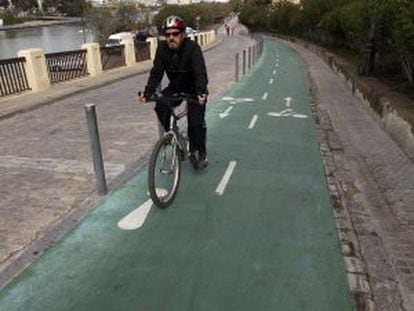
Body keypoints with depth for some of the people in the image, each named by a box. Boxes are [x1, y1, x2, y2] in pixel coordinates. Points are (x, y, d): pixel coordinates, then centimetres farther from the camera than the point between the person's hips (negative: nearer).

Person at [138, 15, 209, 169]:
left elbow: (200, 73, -36)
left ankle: (200, 153, 7)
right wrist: (147, 93, -32)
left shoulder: (192, 48, -25)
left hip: (194, 89, -4)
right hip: (175, 87, 4)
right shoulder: (162, 48, -12)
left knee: (196, 121, -14)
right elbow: (156, 72, -17)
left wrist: (200, 93, -54)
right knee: (160, 105, -22)